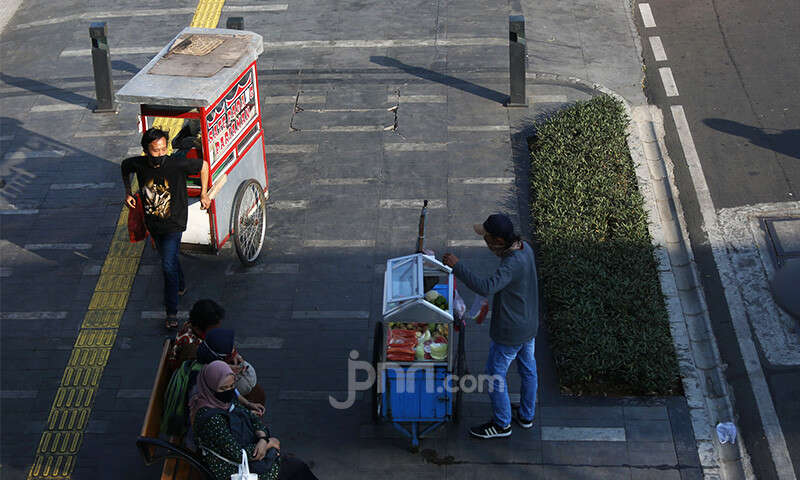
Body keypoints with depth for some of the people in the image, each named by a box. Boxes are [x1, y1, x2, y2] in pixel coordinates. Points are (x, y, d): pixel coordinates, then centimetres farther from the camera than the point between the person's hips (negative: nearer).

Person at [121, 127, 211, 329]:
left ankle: (172, 312, -1)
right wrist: (128, 192, 2)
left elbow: (203, 165, -9)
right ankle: (180, 286, 52)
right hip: (153, 223, 4)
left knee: (168, 265, -11)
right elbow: (124, 166, 9)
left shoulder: (177, 164, -26)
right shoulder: (138, 164, -17)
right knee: (168, 257, 25)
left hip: (173, 223, -4)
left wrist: (204, 194, -4)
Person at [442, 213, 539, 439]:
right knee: (527, 369, 23)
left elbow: (486, 287, -50)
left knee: (495, 374, 10)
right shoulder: (524, 247, -7)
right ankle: (526, 416, 42)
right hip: (529, 324, 9)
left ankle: (501, 424, 27)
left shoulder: (513, 264, -36)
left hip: (510, 332, -9)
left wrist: (457, 266, -43)